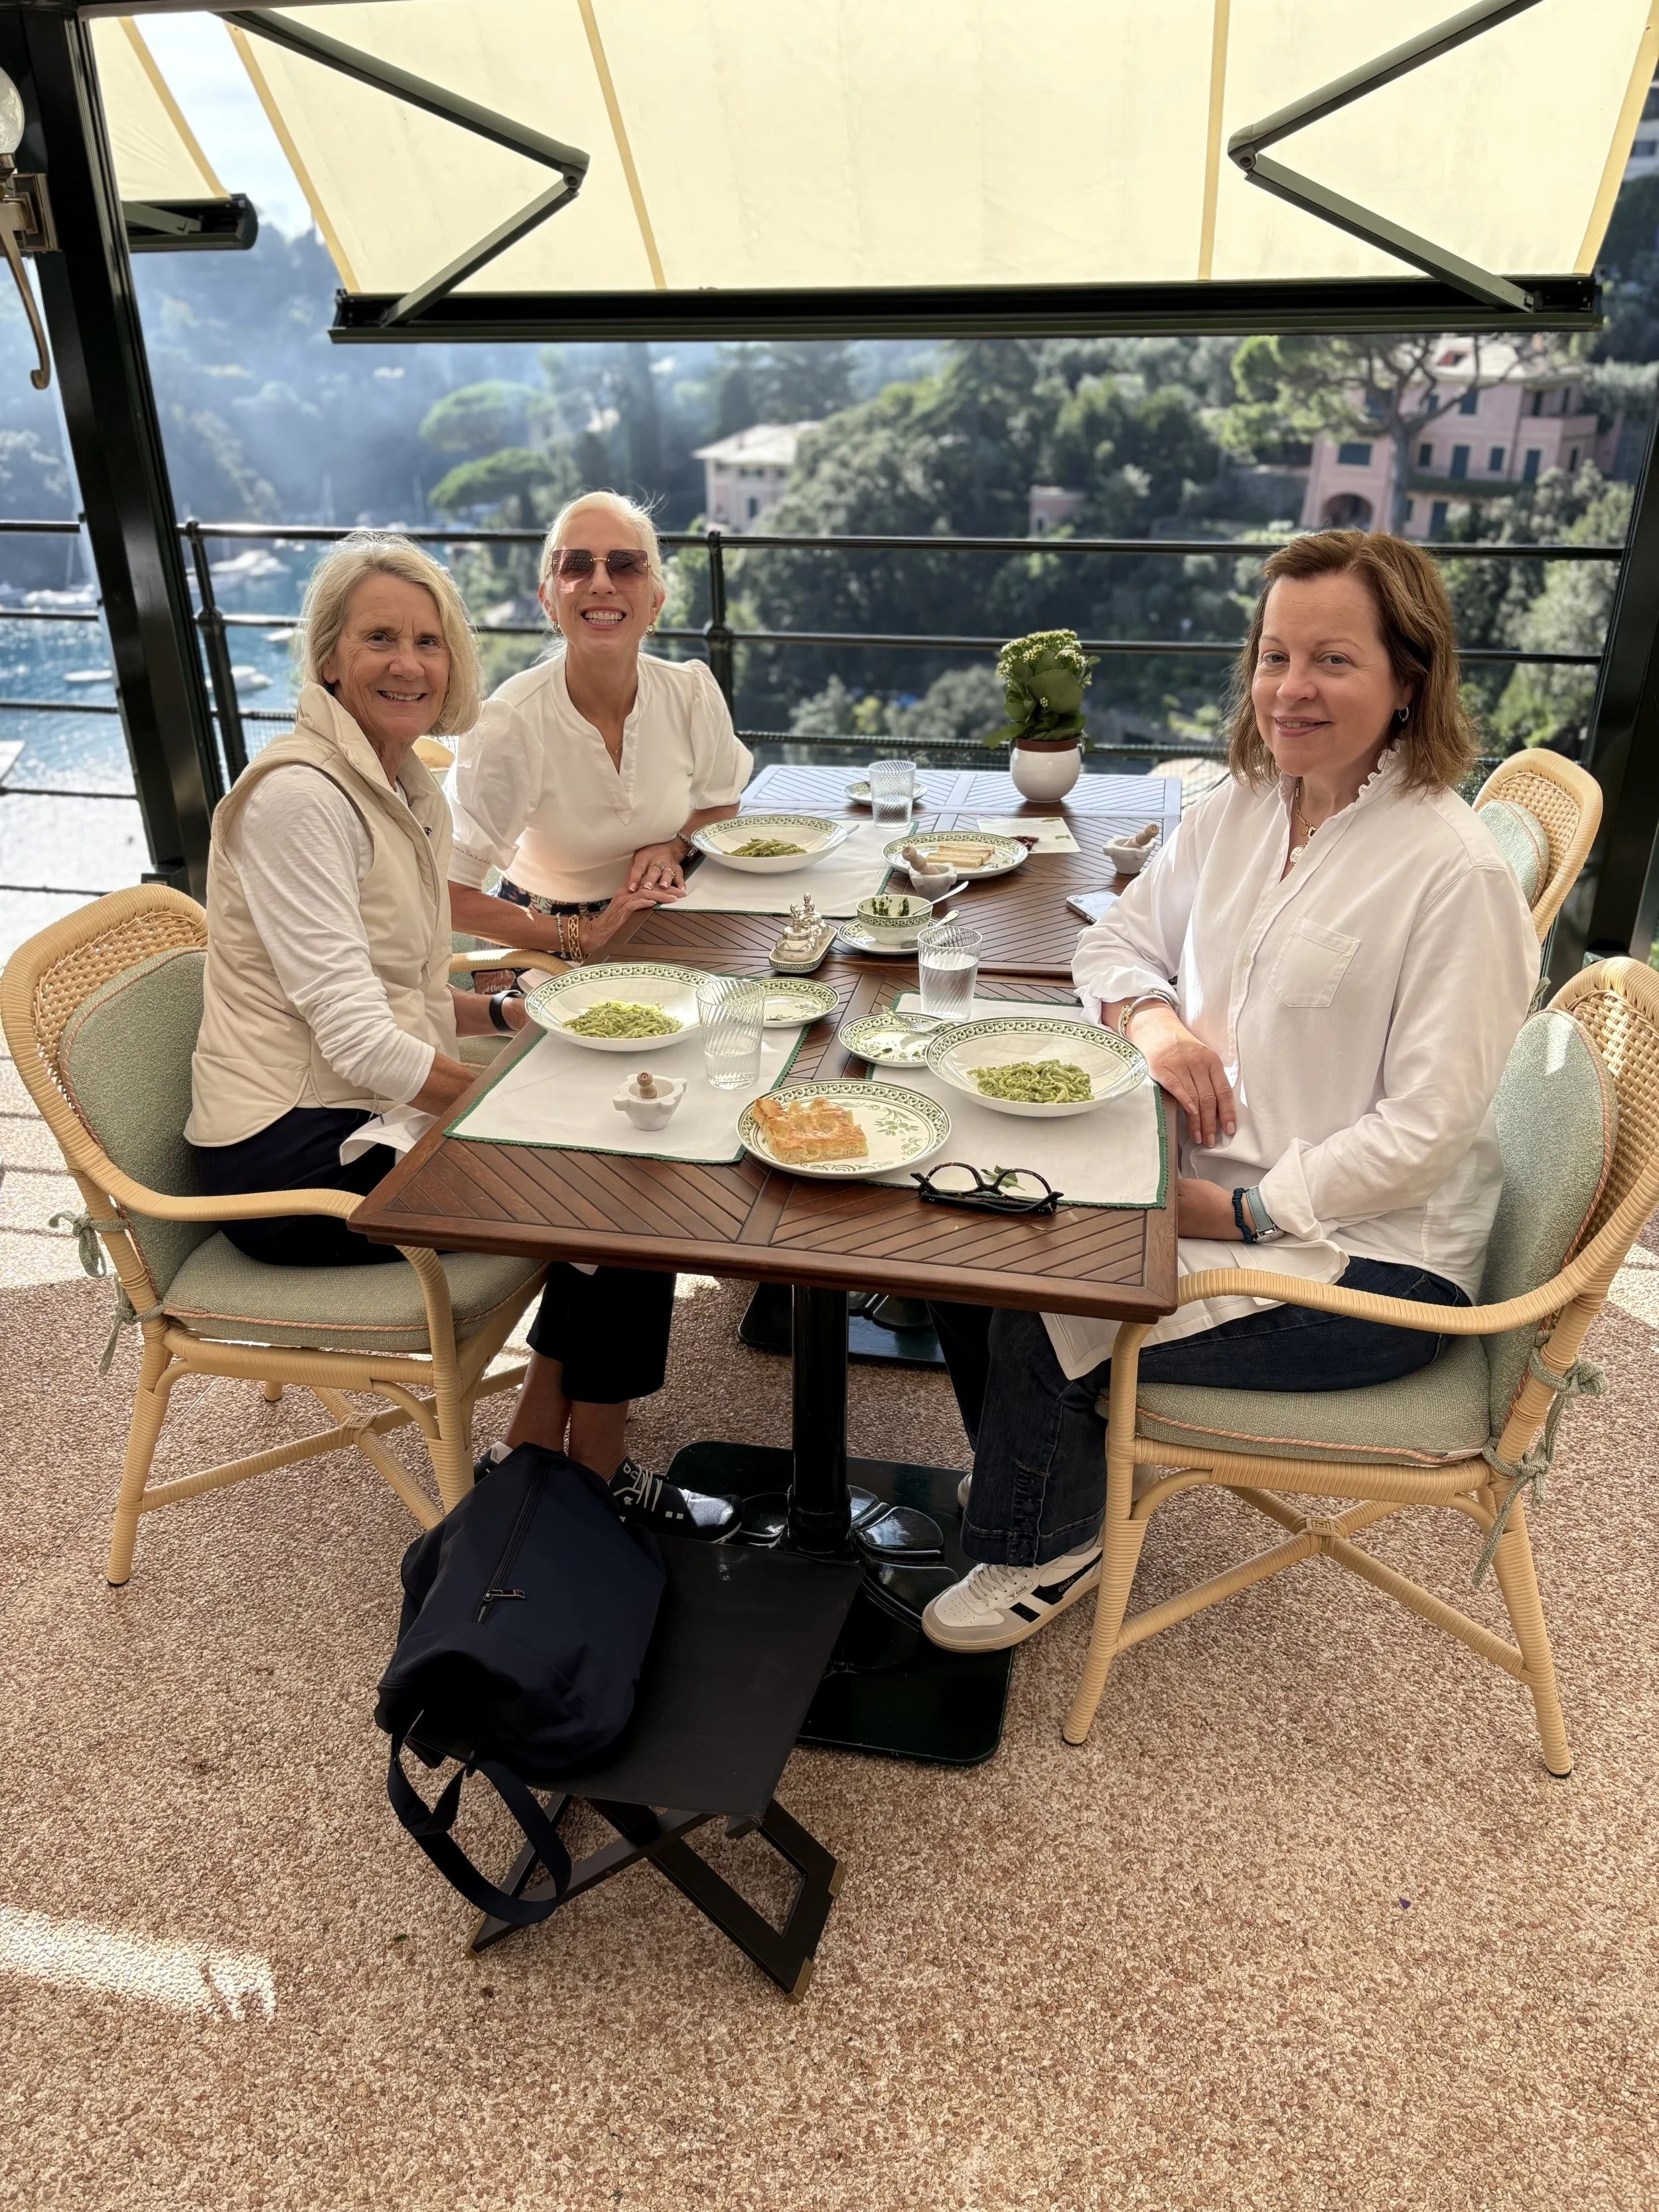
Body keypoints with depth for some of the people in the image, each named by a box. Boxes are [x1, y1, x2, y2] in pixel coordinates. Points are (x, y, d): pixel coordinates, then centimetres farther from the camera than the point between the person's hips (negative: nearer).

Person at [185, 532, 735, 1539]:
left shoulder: (411, 791, 11)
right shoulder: (298, 795, -18)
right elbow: (360, 1041, -24)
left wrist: (508, 1010, 1)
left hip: (371, 1118, 9)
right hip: (294, 1153, -9)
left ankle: (541, 1446, 11)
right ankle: (597, 1472, 11)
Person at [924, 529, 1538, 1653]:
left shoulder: (1456, 873, -20)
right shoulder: (1237, 809, 2)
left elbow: (1426, 1129, -21)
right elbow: (1121, 936, 15)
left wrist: (1239, 1211, -20)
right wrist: (1152, 1015, -8)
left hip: (1365, 1255, -7)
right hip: (1215, 1179, 7)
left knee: (1045, 1317, -17)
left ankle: (1047, 1547, 16)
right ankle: (1054, 1479, 23)